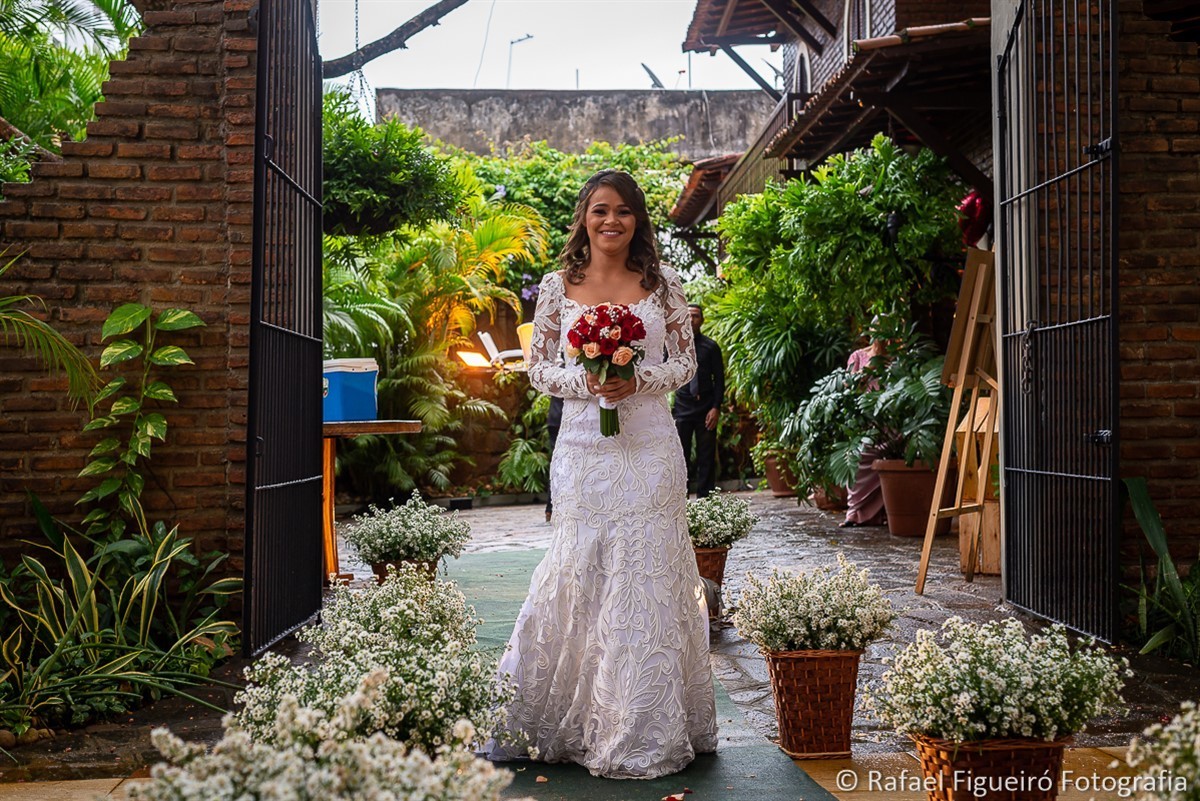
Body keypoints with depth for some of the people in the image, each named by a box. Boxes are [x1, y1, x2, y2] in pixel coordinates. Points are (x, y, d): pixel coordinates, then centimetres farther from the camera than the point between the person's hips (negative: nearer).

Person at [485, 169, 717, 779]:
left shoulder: (662, 284, 6)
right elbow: (538, 368, 8)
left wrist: (639, 379, -11)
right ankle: (560, 720, 14)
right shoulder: (558, 286, 7)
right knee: (578, 572, 0)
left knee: (647, 574, 1)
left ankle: (645, 729, 13)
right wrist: (583, 381, -11)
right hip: (583, 447, 0)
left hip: (649, 447, 0)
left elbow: (686, 362, 8)